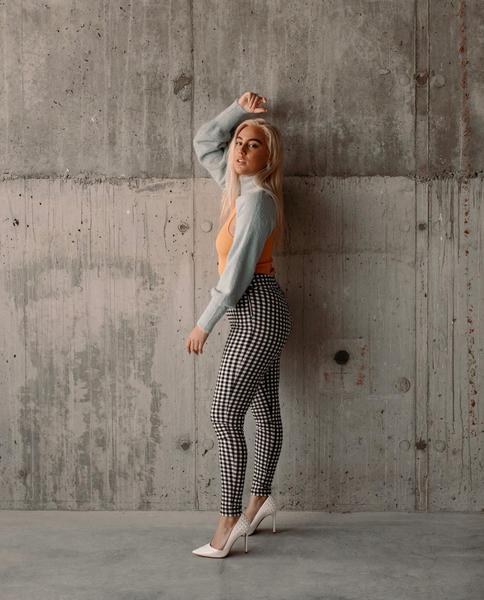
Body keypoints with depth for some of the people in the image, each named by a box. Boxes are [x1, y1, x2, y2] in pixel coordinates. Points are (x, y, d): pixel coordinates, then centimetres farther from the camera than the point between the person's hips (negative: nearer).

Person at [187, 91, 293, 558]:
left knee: (225, 416, -10)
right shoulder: (240, 187, 11)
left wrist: (205, 324, -14)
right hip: (261, 314, 10)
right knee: (265, 409, 17)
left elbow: (238, 271, -19)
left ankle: (228, 523, -5)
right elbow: (203, 142, 25)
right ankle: (260, 499, 30)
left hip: (256, 313, -10)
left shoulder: (257, 199, -16)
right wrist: (240, 109, 15)